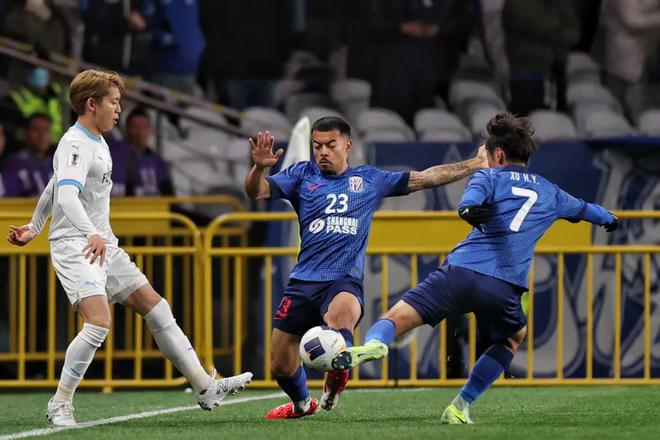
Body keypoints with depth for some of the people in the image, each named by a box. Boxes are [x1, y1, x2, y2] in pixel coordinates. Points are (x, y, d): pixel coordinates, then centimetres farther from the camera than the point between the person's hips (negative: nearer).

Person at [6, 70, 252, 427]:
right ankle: (60, 404, -12)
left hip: (103, 246, 10)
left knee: (154, 306, 8)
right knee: (99, 323, -24)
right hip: (74, 246, -10)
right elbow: (67, 195, -32)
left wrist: (34, 228, 37)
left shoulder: (97, 143, 16)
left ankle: (205, 387, 12)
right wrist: (92, 234, -47)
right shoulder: (75, 144, -15)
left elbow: (53, 187, 29)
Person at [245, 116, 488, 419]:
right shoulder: (302, 175, 12)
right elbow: (257, 191, 1)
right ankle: (302, 403, 36)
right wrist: (259, 167, -21)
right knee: (280, 366, 4)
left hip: (345, 282, -2)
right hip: (304, 281, 2)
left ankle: (336, 377, -15)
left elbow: (426, 178, 19)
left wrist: (476, 165, 18)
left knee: (342, 311, -39)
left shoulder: (370, 179, 14)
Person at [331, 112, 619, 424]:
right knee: (513, 339, 32)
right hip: (505, 289, 3)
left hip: (462, 272, -3)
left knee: (396, 317, -8)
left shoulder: (489, 177, 16)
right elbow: (582, 209, 48)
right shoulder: (548, 192, 28)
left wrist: (468, 210, -31)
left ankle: (374, 343, -45)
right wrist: (609, 219, 69)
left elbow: (472, 199, -9)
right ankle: (461, 406, 23)